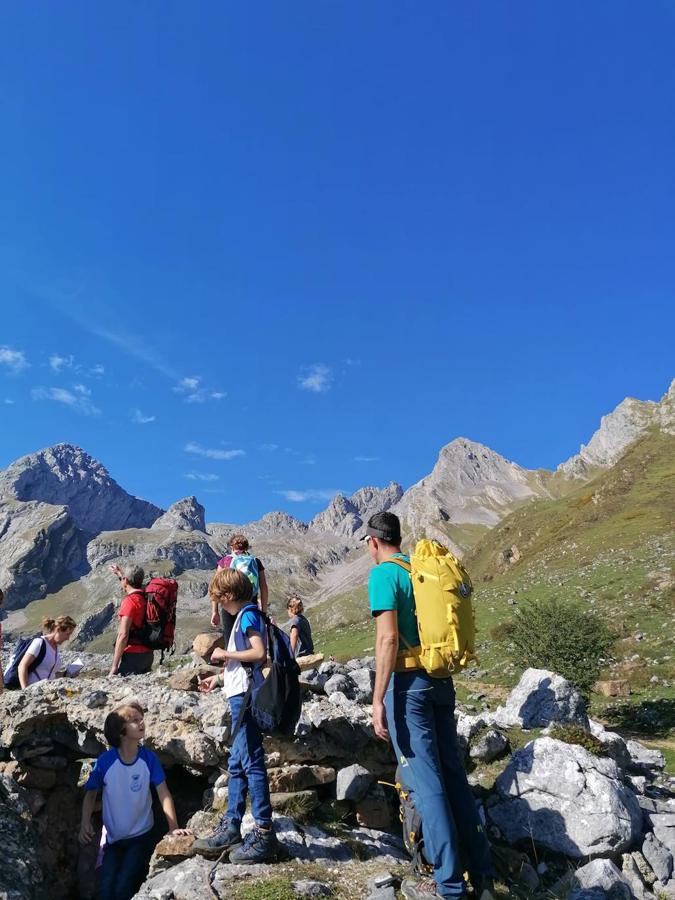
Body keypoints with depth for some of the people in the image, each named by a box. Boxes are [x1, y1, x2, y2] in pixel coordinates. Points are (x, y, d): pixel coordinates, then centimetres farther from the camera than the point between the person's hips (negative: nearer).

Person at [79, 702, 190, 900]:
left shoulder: (148, 758, -14)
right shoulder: (105, 761, -16)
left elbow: (163, 793, -12)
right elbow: (91, 794, -1)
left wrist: (173, 828, -18)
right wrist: (85, 824, -15)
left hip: (141, 836, -1)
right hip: (113, 838, 1)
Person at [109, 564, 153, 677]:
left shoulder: (130, 601, -15)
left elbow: (123, 635, -20)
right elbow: (134, 585, 35)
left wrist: (114, 666, -17)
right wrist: (120, 573, 50)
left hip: (134, 655, -8)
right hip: (148, 654, 9)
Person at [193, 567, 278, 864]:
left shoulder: (248, 614, -11)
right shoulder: (245, 616, 17)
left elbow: (259, 653, -24)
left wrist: (225, 654, -13)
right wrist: (219, 678, 23)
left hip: (245, 697, -11)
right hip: (241, 696, 11)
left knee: (251, 763, -7)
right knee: (237, 764, 15)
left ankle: (264, 834, -1)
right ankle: (231, 828, 24)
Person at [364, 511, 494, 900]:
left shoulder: (383, 573, -11)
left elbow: (388, 639, -19)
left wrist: (378, 699, -16)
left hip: (409, 682, -7)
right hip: (441, 679, 7)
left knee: (426, 781, 1)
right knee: (454, 774, 14)